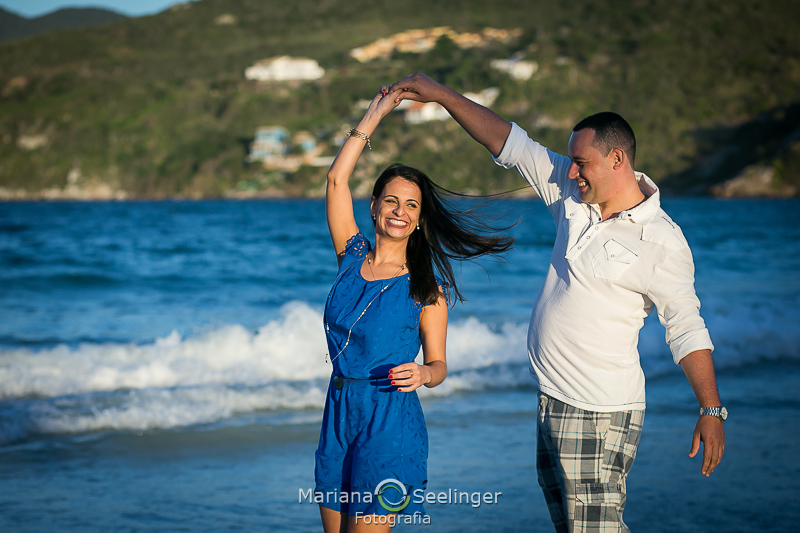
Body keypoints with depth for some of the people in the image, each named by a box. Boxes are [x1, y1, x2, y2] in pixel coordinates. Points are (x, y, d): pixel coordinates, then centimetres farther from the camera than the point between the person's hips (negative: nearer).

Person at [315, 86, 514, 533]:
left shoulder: (426, 288, -3)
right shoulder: (353, 257, 7)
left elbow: (439, 365, 0)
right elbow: (337, 179, 3)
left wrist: (422, 373, -23)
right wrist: (376, 114, 6)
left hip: (390, 420, -4)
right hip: (339, 412, 4)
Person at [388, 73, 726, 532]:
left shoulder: (661, 240, -14)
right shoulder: (573, 193, 4)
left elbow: (687, 328, -13)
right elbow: (509, 143, 9)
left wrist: (712, 412, -16)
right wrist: (440, 94, 8)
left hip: (600, 413, -8)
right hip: (554, 404, 8)